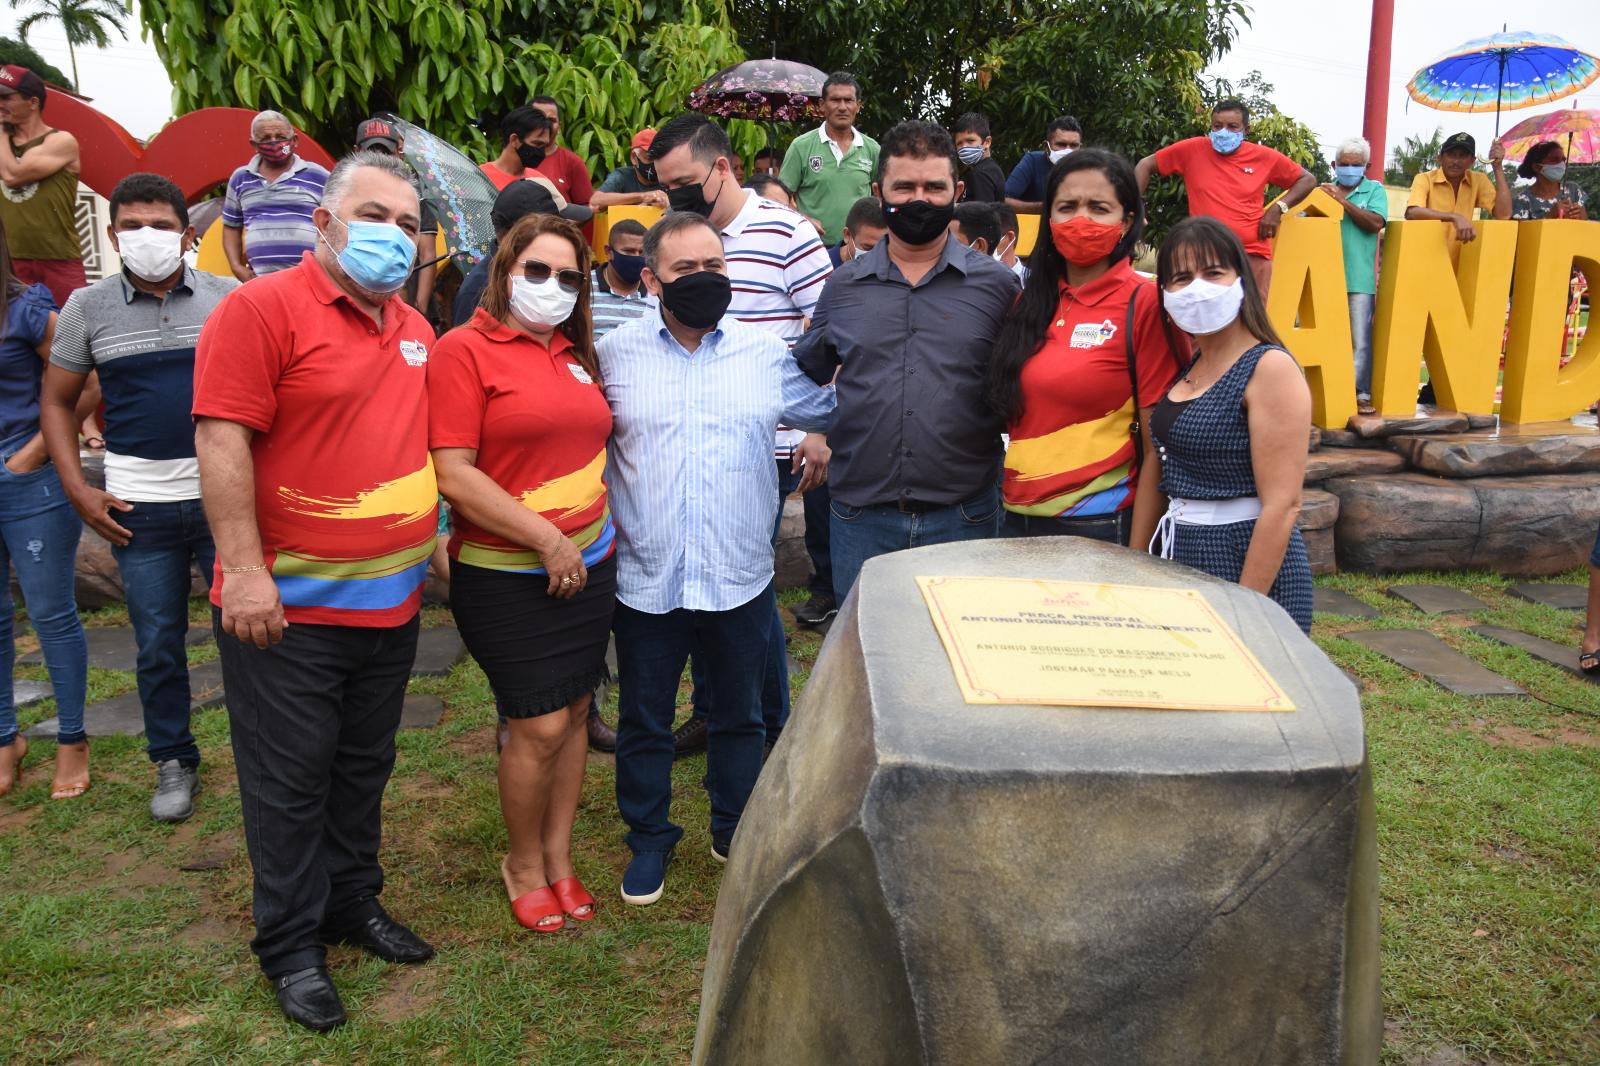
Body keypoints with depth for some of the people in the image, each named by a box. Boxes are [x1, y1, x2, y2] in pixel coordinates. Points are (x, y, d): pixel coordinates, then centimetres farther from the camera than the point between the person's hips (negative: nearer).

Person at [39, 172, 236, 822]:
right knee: (157, 643, 9)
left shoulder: (228, 299, 1)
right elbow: (57, 402, 11)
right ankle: (173, 762, 26)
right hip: (138, 509, 1)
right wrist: (78, 489, 1)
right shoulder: (88, 307, 4)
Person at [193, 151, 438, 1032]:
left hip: (391, 602, 7)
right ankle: (292, 946, 22)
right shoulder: (262, 308, -11)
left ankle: (354, 904, 36)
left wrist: (433, 547, 19)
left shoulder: (414, 331, 10)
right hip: (288, 606, -6)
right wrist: (243, 572, -22)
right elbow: (220, 441, -18)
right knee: (290, 780, 6)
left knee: (364, 768, 19)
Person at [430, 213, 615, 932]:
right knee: (540, 726, -3)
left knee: (574, 712, 11)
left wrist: (601, 530, 13)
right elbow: (453, 476, -16)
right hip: (507, 577, -6)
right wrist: (548, 540, -16)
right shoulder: (464, 349, -9)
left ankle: (559, 858, 27)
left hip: (588, 563, 6)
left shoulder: (575, 354, 11)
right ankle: (523, 864, 21)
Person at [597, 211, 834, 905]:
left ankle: (737, 832, 38)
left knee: (739, 716, 17)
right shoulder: (615, 353, 0)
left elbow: (831, 411, 14)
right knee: (644, 721, 13)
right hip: (647, 579, -1)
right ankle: (649, 840, 34)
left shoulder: (766, 353, 3)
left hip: (740, 578, 1)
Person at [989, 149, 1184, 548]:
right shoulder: (1030, 301, 6)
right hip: (1018, 520, 5)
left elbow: (1158, 447, -11)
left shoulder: (1144, 303, -9)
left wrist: (1136, 557, -14)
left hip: (1100, 529, -5)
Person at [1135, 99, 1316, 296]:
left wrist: (1278, 208, -2)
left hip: (1253, 254, 1)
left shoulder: (1264, 157, 3)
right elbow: (1146, 166, 10)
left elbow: (1307, 180, 14)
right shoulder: (1192, 150, 1)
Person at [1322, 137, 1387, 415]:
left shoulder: (1375, 190, 7)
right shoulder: (1325, 190, 10)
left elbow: (1375, 223, -9)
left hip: (1359, 279, -2)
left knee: (1361, 340, -4)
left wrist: (1342, 200, -12)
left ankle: (1362, 394, 0)